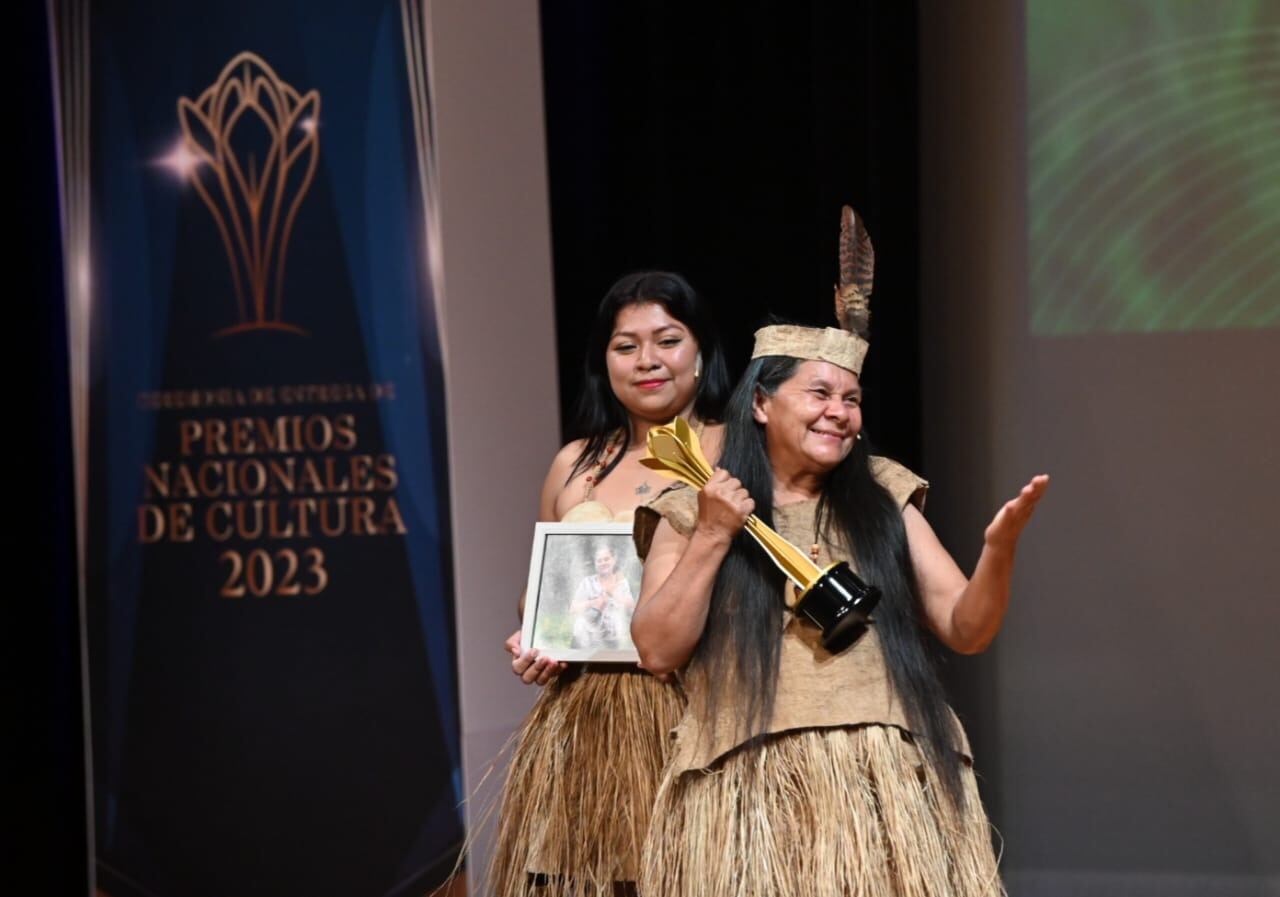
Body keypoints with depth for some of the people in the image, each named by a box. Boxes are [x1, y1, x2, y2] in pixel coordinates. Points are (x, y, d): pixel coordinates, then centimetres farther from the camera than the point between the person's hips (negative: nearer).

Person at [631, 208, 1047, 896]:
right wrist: (711, 538, -9)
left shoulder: (883, 500, 11)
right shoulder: (690, 507, 6)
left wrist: (999, 549, -11)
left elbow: (966, 629, 7)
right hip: (752, 792, -2)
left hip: (887, 785, 2)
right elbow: (657, 651, -2)